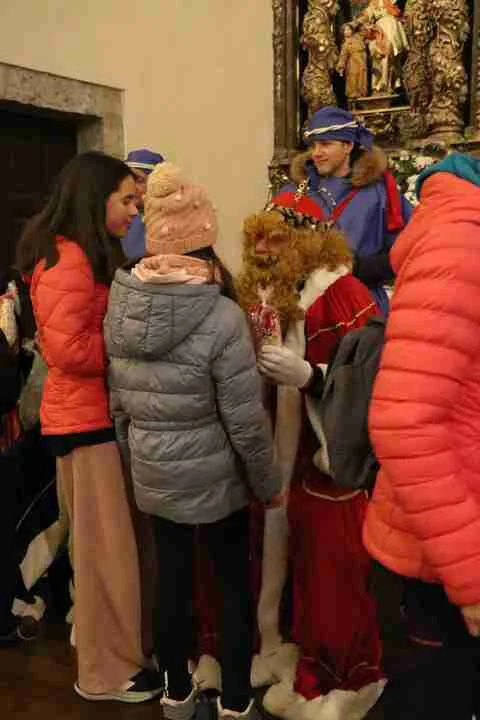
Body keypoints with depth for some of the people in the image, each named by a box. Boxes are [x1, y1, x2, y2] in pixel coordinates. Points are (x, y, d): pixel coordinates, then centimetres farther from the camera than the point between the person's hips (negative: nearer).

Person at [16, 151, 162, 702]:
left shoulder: (89, 255, 15)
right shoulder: (68, 259, -16)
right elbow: (67, 348, -24)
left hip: (94, 413, 10)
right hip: (86, 418, -10)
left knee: (103, 541, 19)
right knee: (106, 543, 1)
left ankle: (107, 647, 35)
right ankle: (106, 670, 17)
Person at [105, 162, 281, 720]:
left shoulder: (120, 308, -7)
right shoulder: (221, 318, -24)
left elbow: (118, 401, 4)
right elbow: (246, 422, -19)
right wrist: (268, 484, -3)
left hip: (151, 477, 5)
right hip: (213, 479, -5)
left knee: (172, 581, 20)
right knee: (234, 586, 16)